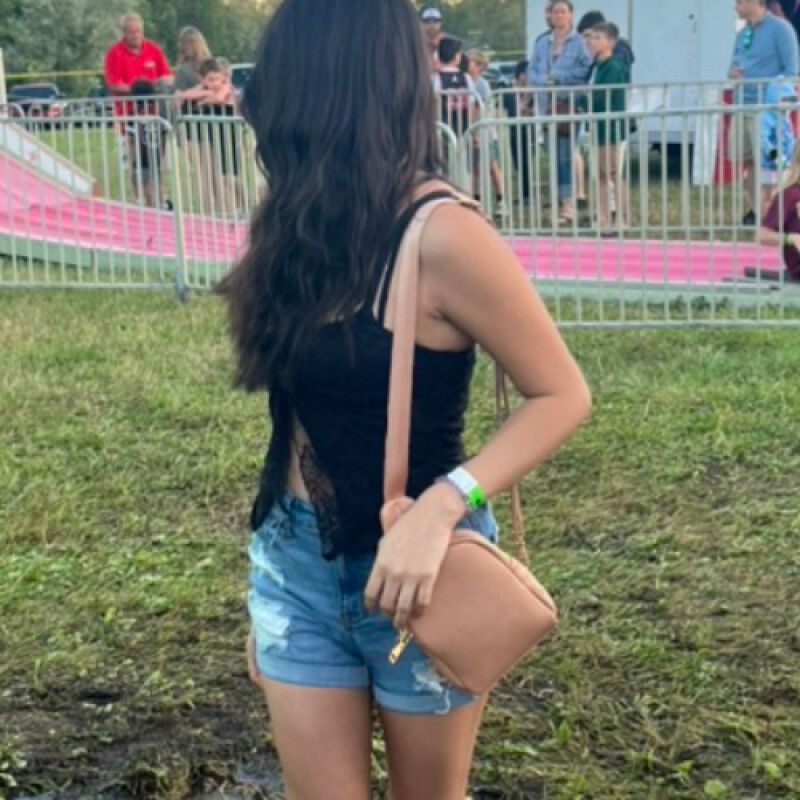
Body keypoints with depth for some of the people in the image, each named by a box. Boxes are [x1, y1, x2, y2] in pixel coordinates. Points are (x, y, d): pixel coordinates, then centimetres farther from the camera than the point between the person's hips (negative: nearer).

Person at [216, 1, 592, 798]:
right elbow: (306, 414, 7)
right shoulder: (310, 222, 2)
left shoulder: (438, 235, -20)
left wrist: (439, 509, -29)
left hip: (413, 565, -5)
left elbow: (561, 393, -17)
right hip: (296, 561, 6)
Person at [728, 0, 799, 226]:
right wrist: (732, 72, 1)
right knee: (744, 160, 11)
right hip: (741, 107, 7)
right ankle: (754, 209, 22)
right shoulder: (742, 34, 16)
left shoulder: (780, 29, -6)